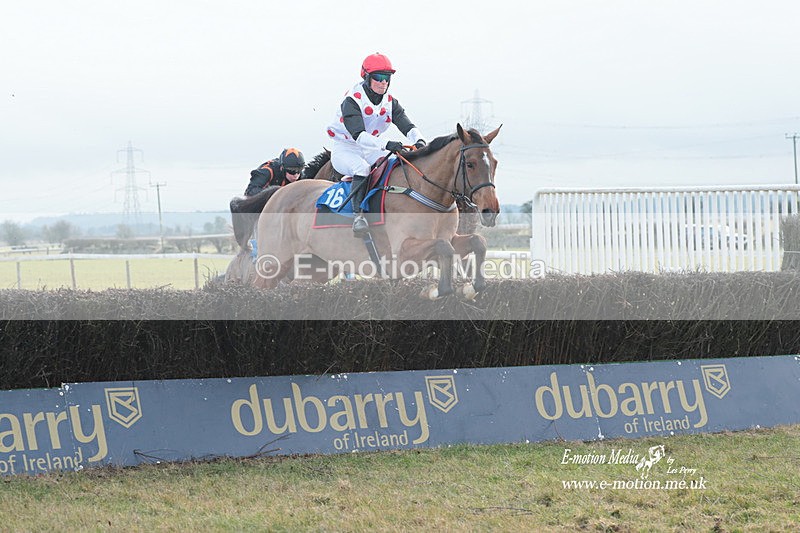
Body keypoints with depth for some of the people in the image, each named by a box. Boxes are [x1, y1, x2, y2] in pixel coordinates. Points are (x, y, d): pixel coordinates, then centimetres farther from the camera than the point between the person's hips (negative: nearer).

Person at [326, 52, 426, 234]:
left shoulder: (390, 102, 0)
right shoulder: (352, 101, -20)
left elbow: (407, 126, -12)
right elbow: (358, 135, -34)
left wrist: (419, 141, -36)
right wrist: (385, 144, -48)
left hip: (369, 150, 7)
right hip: (345, 149, -7)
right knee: (362, 167, -37)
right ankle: (358, 215, -40)